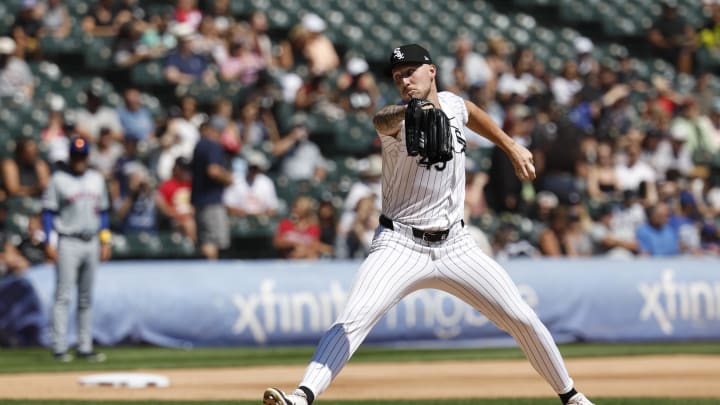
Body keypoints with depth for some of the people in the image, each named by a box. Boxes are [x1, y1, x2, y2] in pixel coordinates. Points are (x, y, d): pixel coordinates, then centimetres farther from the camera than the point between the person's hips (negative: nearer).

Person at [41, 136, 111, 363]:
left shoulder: (97, 179, 13)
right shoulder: (58, 180, -2)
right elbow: (48, 212, -4)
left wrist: (105, 241, 10)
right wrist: (48, 243, -11)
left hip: (91, 243, 5)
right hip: (68, 243, -5)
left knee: (86, 299, 8)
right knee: (63, 296, -8)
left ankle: (85, 347, 11)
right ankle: (59, 348, -9)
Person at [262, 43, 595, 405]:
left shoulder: (452, 104, 3)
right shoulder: (400, 122, -14)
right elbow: (381, 120, -41)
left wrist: (511, 147, 28)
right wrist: (411, 111, -62)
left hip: (455, 246, 4)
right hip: (400, 245, -4)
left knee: (523, 320, 3)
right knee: (353, 321, -25)